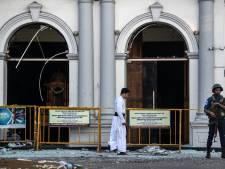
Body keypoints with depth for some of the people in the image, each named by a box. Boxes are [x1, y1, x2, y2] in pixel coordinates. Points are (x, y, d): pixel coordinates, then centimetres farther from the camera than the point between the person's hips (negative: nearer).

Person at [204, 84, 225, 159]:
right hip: (212, 120, -1)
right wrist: (210, 112, -22)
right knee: (210, 137, -1)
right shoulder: (210, 99, 3)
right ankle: (208, 153, 4)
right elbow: (205, 109, -3)